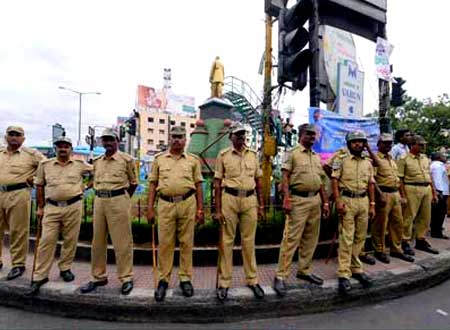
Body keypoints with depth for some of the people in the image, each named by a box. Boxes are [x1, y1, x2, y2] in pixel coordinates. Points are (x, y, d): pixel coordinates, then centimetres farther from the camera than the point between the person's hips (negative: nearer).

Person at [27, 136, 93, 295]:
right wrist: (40, 207, 9)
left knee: (70, 240, 7)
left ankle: (65, 268, 24)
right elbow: (40, 186, 10)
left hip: (73, 206, 0)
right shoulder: (45, 165, 7)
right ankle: (40, 276, 10)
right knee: (47, 240, 0)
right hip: (52, 207, 1)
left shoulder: (80, 164, 4)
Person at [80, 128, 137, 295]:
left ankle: (126, 278, 11)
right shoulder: (96, 161, 13)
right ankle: (98, 277, 26)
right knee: (98, 241, 12)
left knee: (122, 242, -1)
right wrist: (101, 197, 15)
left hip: (119, 201, -5)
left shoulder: (126, 159, -2)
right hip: (99, 201, 6)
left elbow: (133, 183, 5)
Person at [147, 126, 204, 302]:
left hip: (188, 203, 0)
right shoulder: (159, 158, 10)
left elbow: (198, 185, 7)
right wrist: (150, 208, 3)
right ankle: (163, 280, 19)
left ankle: (185, 278, 22)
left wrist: (200, 209, 2)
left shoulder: (193, 159, 8)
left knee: (186, 243, 7)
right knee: (165, 243, 5)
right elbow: (153, 184, 9)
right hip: (165, 204, 0)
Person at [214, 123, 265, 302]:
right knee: (227, 241, 5)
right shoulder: (223, 155, 1)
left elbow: (258, 181, 14)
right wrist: (218, 210, -5)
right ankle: (224, 282, 18)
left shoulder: (253, 155, 10)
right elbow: (217, 183, 0)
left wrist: (261, 205, 11)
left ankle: (252, 280, 26)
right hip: (230, 199, -2)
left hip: (250, 200, 3)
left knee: (249, 241, 11)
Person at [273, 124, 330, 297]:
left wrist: (325, 202, 15)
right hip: (298, 200, -7)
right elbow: (285, 177, -11)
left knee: (311, 239, 14)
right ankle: (280, 276, 2)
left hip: (315, 200, 7)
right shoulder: (292, 153, -3)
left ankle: (305, 270, 29)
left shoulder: (316, 157, 17)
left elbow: (321, 181, 19)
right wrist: (286, 199, -21)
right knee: (291, 239, -7)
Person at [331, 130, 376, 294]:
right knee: (346, 238, -5)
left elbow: (370, 184, 15)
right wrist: (338, 201, -16)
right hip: (347, 200, -5)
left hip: (363, 201, 5)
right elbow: (334, 181, -7)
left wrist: (372, 205, 10)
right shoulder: (341, 160, -2)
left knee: (360, 237, 11)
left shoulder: (368, 163, 13)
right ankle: (344, 274, 2)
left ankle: (356, 268, 25)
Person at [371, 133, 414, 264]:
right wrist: (380, 194, -21)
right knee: (381, 224, -1)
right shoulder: (375, 159, -7)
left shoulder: (392, 159, 19)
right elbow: (372, 178, -15)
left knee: (398, 223, 13)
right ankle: (379, 251, 11)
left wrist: (400, 195, 17)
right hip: (383, 194, -8)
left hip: (395, 194, 8)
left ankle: (396, 249, 26)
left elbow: (397, 178, 23)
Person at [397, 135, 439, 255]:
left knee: (425, 217, 11)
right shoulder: (404, 159, -5)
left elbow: (429, 176, 19)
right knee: (409, 217, -3)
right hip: (412, 189, -7)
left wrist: (434, 193, 15)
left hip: (427, 189, 7)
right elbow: (400, 178, -8)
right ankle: (405, 242, 8)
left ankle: (421, 240, 25)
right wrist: (403, 195, -14)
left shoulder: (425, 159, 16)